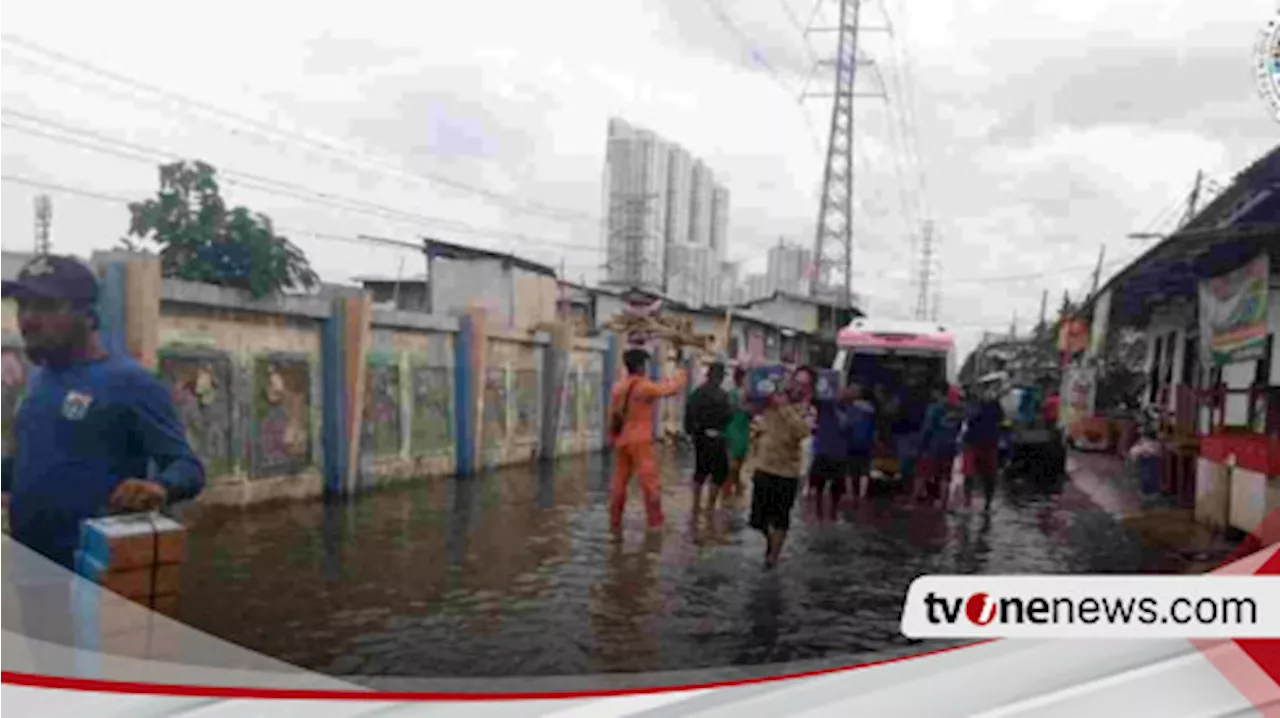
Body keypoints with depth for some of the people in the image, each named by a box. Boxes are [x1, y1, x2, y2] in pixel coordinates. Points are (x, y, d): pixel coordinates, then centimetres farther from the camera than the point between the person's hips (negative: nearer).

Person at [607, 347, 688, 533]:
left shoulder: (618, 387, 6)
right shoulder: (645, 386, -12)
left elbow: (612, 414, 9)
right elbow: (670, 389, 0)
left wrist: (613, 437, 17)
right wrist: (681, 376, 19)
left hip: (621, 440, 7)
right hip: (639, 441, -6)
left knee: (619, 481, 10)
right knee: (650, 481, 0)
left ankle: (614, 522, 13)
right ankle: (655, 522, 2)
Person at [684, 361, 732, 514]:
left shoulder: (697, 392, 8)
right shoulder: (719, 394, -15)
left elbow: (689, 413, 12)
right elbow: (727, 415, -14)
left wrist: (691, 431, 17)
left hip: (699, 435, 8)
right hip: (714, 436, -8)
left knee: (700, 470, 14)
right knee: (720, 471, 1)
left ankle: (696, 505, 18)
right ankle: (710, 505, 0)